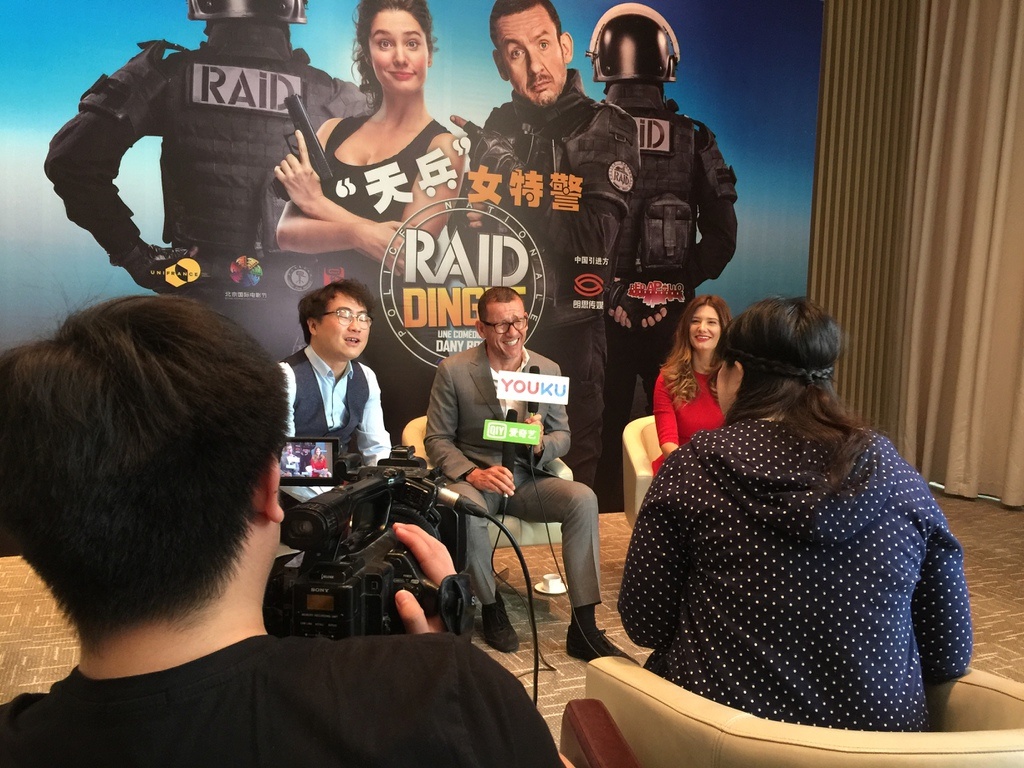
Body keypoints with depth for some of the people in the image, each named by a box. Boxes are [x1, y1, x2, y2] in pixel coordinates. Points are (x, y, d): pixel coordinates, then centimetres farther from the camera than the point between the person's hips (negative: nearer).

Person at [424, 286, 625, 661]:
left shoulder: (548, 370, 3)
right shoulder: (453, 370, -6)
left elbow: (562, 435, 8)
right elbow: (436, 439, -4)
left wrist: (541, 444, -17)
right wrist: (473, 473, -23)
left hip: (528, 478, 3)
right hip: (474, 477, -3)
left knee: (583, 498, -24)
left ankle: (583, 627, -17)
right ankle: (491, 606, -8)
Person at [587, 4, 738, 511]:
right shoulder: (694, 138, 1)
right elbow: (723, 233, 0)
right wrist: (686, 280, 7)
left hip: (603, 304, -1)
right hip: (669, 306, 2)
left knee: (605, 422, 10)